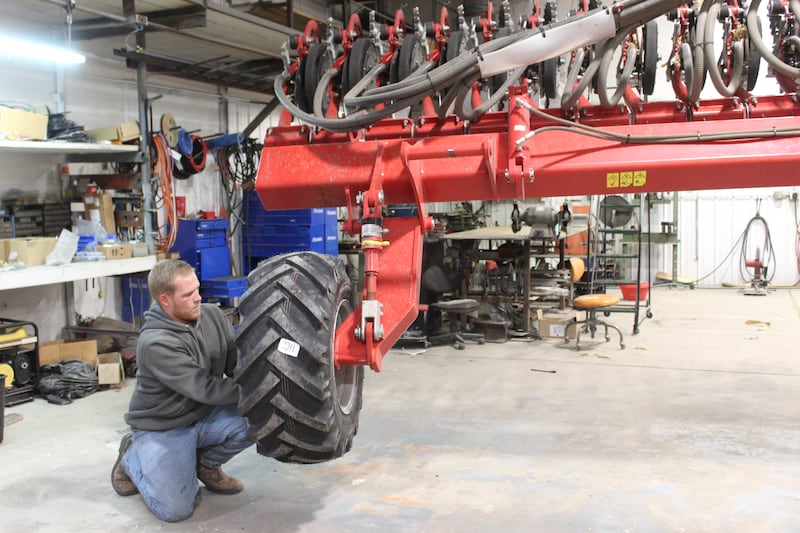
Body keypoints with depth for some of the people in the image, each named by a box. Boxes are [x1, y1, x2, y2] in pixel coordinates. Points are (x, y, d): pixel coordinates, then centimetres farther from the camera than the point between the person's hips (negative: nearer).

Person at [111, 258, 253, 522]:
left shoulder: (212, 315, -8)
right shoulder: (155, 344, -27)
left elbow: (236, 363, -7)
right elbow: (205, 390, -28)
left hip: (205, 415, 5)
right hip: (162, 428, -5)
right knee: (175, 509, -16)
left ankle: (206, 464, 8)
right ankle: (132, 458, 14)